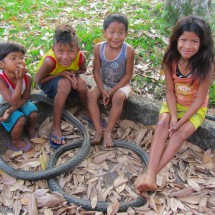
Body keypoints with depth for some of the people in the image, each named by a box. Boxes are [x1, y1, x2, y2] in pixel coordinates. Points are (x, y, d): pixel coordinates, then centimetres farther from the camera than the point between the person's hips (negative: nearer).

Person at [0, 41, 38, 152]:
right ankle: (16, 142, 4)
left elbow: (24, 99, -14)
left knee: (33, 112, -18)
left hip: (19, 104, 5)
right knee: (20, 119, -25)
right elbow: (13, 101, -40)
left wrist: (10, 110, -29)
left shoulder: (27, 77, -22)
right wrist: (20, 80, -44)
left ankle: (31, 130, 17)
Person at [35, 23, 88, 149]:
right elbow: (38, 80, -27)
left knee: (82, 84, -27)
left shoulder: (81, 57, -27)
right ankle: (56, 127, -26)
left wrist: (73, 73, -25)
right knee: (64, 84, -36)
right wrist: (61, 74, -33)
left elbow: (83, 69, -3)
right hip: (48, 82, -4)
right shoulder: (50, 61, -40)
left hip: (66, 77, 4)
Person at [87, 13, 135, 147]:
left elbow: (128, 74, -14)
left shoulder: (128, 50, -21)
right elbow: (96, 71, -8)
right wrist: (103, 91, -17)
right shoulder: (99, 48, -14)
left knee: (119, 97, -32)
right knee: (91, 94, -22)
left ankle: (108, 131, -20)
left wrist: (113, 91, -19)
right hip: (103, 84, 3)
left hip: (121, 85, -3)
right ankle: (99, 129, -19)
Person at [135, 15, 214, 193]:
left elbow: (199, 99, -20)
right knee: (162, 124, -26)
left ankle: (152, 174, -31)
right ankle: (150, 175, -37)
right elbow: (170, 90, -9)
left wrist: (180, 122, -23)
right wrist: (173, 116, -22)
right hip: (173, 104, 2)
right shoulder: (171, 60, -14)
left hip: (195, 109, -2)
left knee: (180, 134, -27)